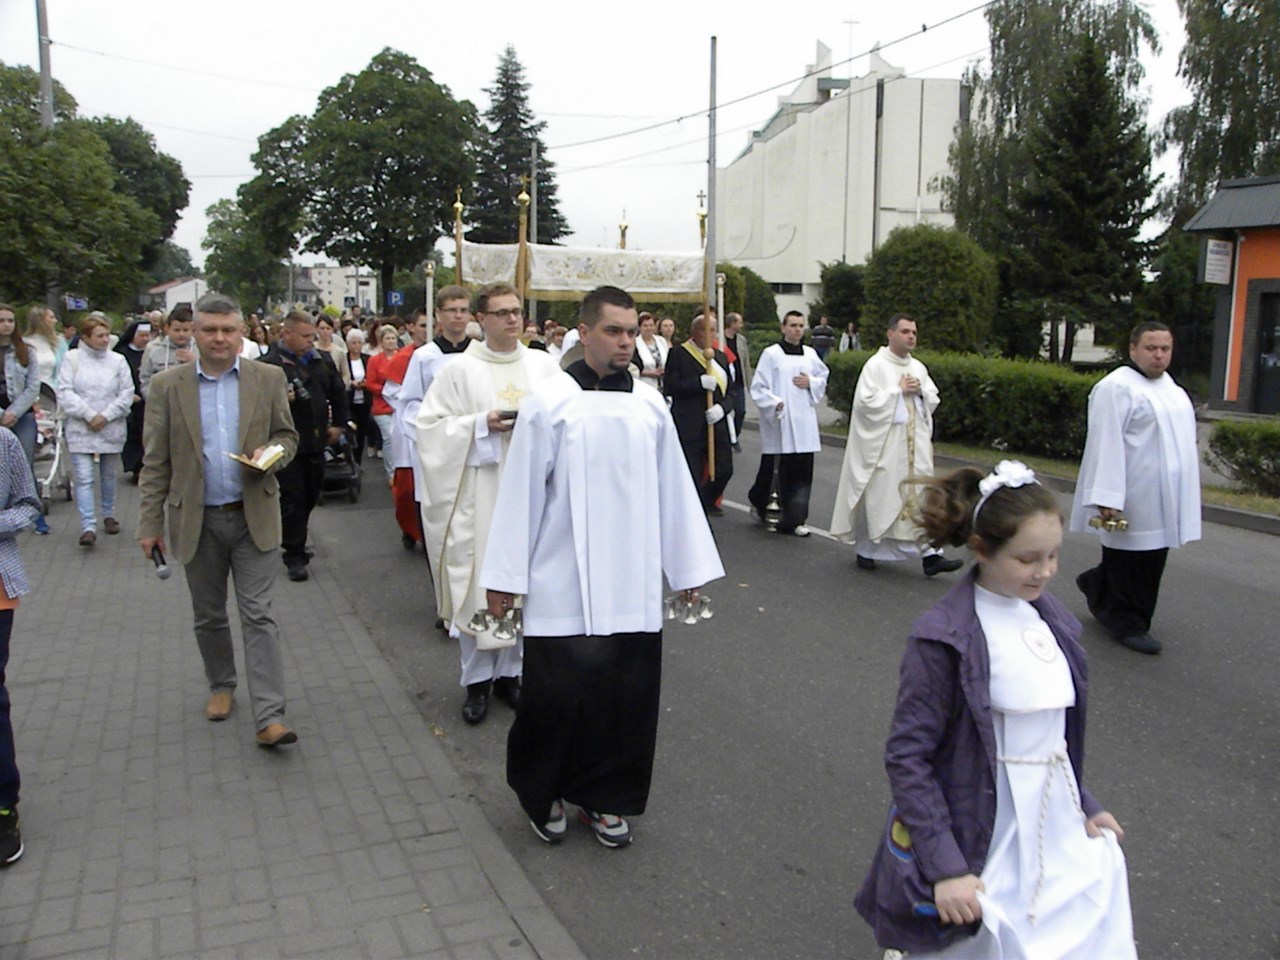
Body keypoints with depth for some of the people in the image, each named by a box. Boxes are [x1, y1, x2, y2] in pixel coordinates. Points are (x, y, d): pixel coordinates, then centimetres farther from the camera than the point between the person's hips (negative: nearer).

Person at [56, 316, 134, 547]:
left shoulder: (117, 361, 1)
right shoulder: (72, 358, -2)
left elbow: (126, 394, -1)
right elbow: (65, 393, -6)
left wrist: (105, 416, -10)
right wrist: (89, 415, -13)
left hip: (111, 429, 2)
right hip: (80, 429, -2)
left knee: (108, 476, 15)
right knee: (84, 479, -7)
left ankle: (108, 515, 33)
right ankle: (88, 527, -9)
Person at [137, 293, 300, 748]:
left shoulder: (268, 378, 1)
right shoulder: (167, 385, 0)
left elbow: (287, 435, 9)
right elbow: (155, 462, 2)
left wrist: (271, 452, -15)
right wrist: (150, 524, -1)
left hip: (254, 517, -1)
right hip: (196, 521, 1)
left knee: (258, 616, -4)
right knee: (208, 616, 15)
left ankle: (269, 717, -3)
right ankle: (221, 686, 37)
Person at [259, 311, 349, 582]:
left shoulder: (323, 361, 8)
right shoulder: (268, 364, -11)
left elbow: (338, 392, 21)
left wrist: (338, 423, 17)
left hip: (316, 441, 6)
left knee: (311, 495, 15)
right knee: (293, 498, -2)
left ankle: (295, 538, 34)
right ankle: (295, 555, 7)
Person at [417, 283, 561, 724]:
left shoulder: (545, 366, 7)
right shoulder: (460, 369, -1)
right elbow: (429, 424, -2)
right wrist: (481, 424, -14)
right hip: (478, 494, -3)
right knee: (476, 581, 1)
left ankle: (510, 671, 24)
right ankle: (477, 679, 16)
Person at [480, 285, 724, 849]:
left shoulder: (650, 406, 5)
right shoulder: (549, 404, -5)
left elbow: (674, 490, 10)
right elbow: (521, 492, -4)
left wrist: (689, 568, 12)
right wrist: (504, 577, -4)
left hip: (632, 586, 4)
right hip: (563, 586, -3)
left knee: (628, 694, 7)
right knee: (558, 693, 1)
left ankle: (604, 799, 27)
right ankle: (542, 794, 27)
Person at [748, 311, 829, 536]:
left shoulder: (810, 354, 11)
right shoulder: (771, 354, -3)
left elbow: (823, 377, 22)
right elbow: (758, 387, -5)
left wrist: (811, 382, 2)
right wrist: (775, 404, -17)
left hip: (804, 422, 4)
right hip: (779, 422, -4)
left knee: (803, 471, 0)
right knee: (779, 470, 3)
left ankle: (794, 519, 5)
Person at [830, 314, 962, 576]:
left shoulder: (918, 367, 12)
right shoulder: (876, 365, -8)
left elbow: (934, 399, 17)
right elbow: (865, 401, -17)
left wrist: (921, 390, -3)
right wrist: (898, 390, -13)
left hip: (915, 442, 6)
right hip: (883, 443, -5)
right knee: (878, 496, 3)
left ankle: (930, 556, -2)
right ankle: (866, 550, 21)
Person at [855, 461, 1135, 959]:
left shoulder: (1051, 618, 4)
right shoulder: (945, 638, -19)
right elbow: (907, 756, -19)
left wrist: (1084, 803, 12)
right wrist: (945, 866, -21)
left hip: (1058, 830, 7)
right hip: (983, 842, -7)